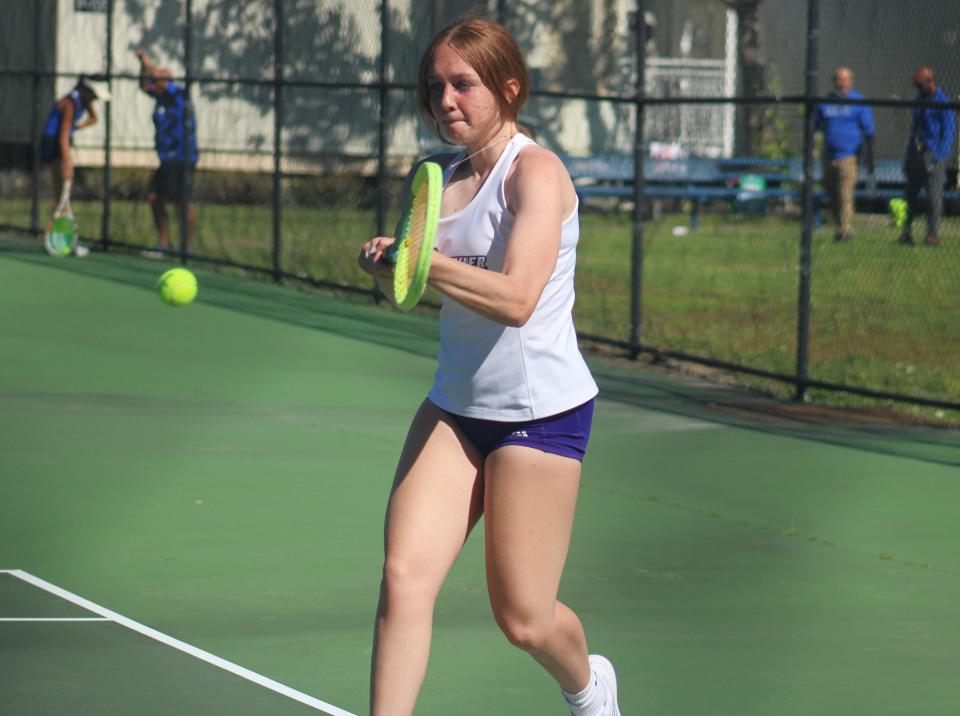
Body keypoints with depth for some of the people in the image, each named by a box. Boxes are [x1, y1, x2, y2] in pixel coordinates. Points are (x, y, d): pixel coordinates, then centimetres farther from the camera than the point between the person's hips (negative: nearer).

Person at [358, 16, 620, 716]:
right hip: (454, 407, 6)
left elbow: (516, 298, -25)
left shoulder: (536, 172, -13)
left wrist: (420, 260, -35)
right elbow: (409, 283, 16)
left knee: (523, 619, 2)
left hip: (539, 413, -6)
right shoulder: (441, 178, 9)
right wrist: (388, 262, -6)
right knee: (405, 576, -13)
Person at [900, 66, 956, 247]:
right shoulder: (920, 99, 13)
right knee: (911, 193, 8)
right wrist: (910, 153, 15)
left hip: (934, 153, -7)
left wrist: (937, 157, -18)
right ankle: (906, 230, 15)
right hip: (917, 152, 7)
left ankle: (933, 234, 0)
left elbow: (948, 130, -13)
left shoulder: (942, 101, -10)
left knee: (934, 196, -5)